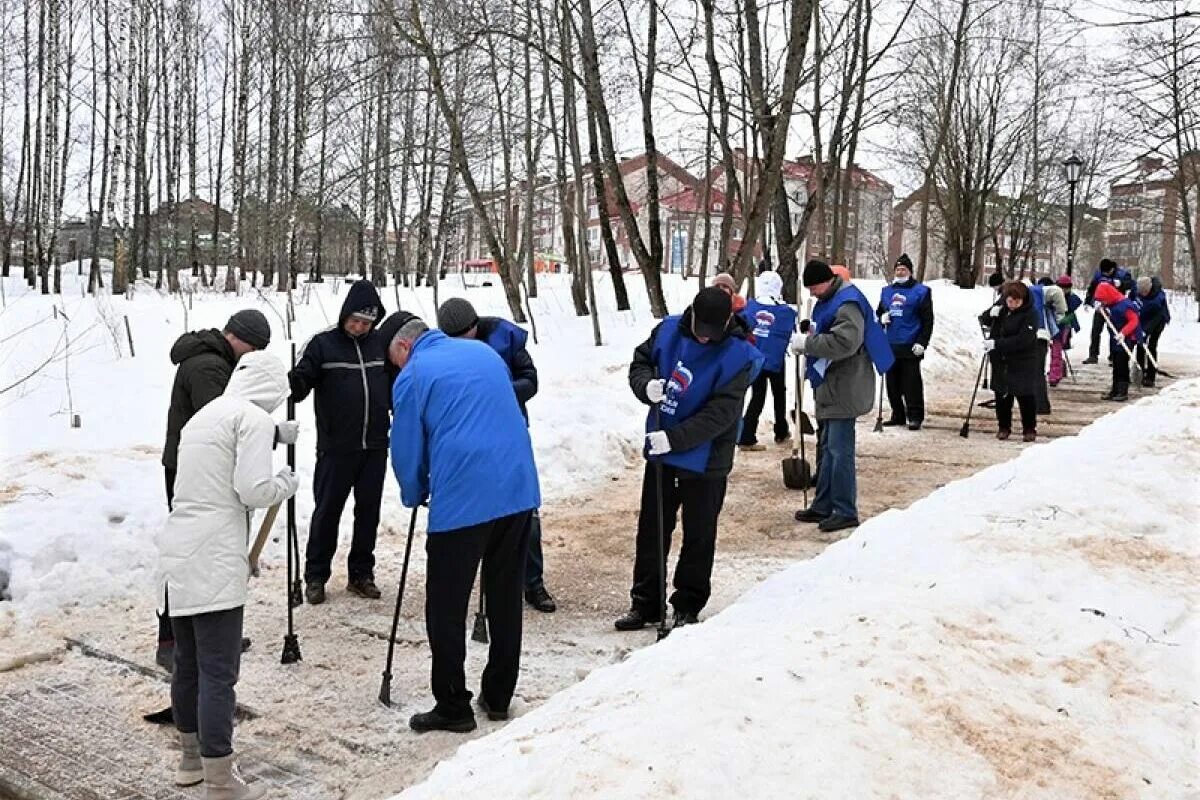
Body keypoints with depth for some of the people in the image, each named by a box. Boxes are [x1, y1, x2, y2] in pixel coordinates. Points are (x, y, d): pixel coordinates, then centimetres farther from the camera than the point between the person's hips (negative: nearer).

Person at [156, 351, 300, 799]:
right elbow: (254, 491, -16)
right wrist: (286, 484, 5)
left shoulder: (202, 416, 21)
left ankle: (192, 758, 34)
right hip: (213, 563, -9)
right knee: (218, 673, -4)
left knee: (187, 664, 19)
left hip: (176, 556, 9)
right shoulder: (254, 417, -6)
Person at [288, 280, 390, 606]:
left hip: (375, 447, 3)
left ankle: (361, 573, 23)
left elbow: (395, 386, 18)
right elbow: (299, 384, -9)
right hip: (336, 448, -3)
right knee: (327, 511, 5)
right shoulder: (323, 343, -4)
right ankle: (316, 576, 17)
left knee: (368, 511, 10)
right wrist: (292, 381, -30)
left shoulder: (381, 343, 6)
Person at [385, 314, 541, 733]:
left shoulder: (412, 376, 0)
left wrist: (414, 495, 22)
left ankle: (453, 707, 14)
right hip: (520, 489, 6)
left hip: (461, 499, -6)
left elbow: (407, 451, 2)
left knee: (446, 609, 7)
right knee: (506, 598, 15)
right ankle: (498, 697, 26)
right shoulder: (484, 352, 18)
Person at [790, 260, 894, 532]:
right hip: (829, 386, 11)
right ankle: (823, 506, 24)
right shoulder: (829, 301, 14)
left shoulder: (847, 303, -18)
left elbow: (846, 342, -31)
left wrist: (808, 343, -23)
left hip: (844, 388, -11)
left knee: (839, 450, -7)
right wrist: (811, 335, 6)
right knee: (826, 448, 15)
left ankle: (845, 511, 1)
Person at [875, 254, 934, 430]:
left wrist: (922, 343, -12)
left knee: (911, 383, -5)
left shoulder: (920, 291, 0)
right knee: (892, 383, 9)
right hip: (890, 346, 5)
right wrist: (882, 318, 0)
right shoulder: (886, 291, 15)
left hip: (910, 347, -5)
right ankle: (898, 415, 19)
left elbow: (927, 320, -4)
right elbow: (879, 312, 25)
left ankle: (915, 416, 1)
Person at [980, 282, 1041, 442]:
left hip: (1023, 362, -5)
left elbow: (1022, 340, -25)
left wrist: (996, 344, -30)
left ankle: (1029, 429, 13)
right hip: (1000, 360, 5)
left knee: (1026, 396, 0)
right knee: (1002, 395, 11)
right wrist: (990, 315, -13)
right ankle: (1004, 427, 24)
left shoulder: (1030, 314, -17)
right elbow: (983, 320, 10)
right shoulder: (1001, 307, 2)